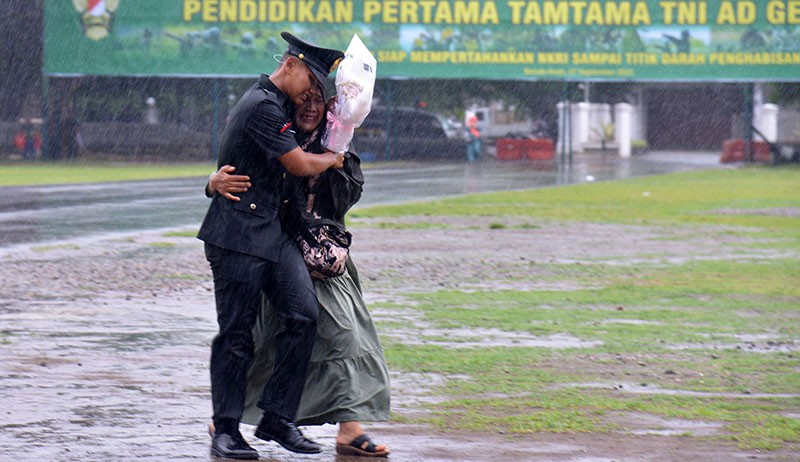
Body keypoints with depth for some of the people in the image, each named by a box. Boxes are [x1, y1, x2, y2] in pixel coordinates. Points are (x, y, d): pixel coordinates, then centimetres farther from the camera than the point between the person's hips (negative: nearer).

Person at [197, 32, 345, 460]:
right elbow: (299, 164, -12)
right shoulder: (262, 106, -14)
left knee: (304, 315, -5)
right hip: (238, 234, -9)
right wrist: (330, 159, 8)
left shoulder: (280, 103, 16)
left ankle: (277, 418, 0)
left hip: (273, 231, 9)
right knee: (236, 332, -3)